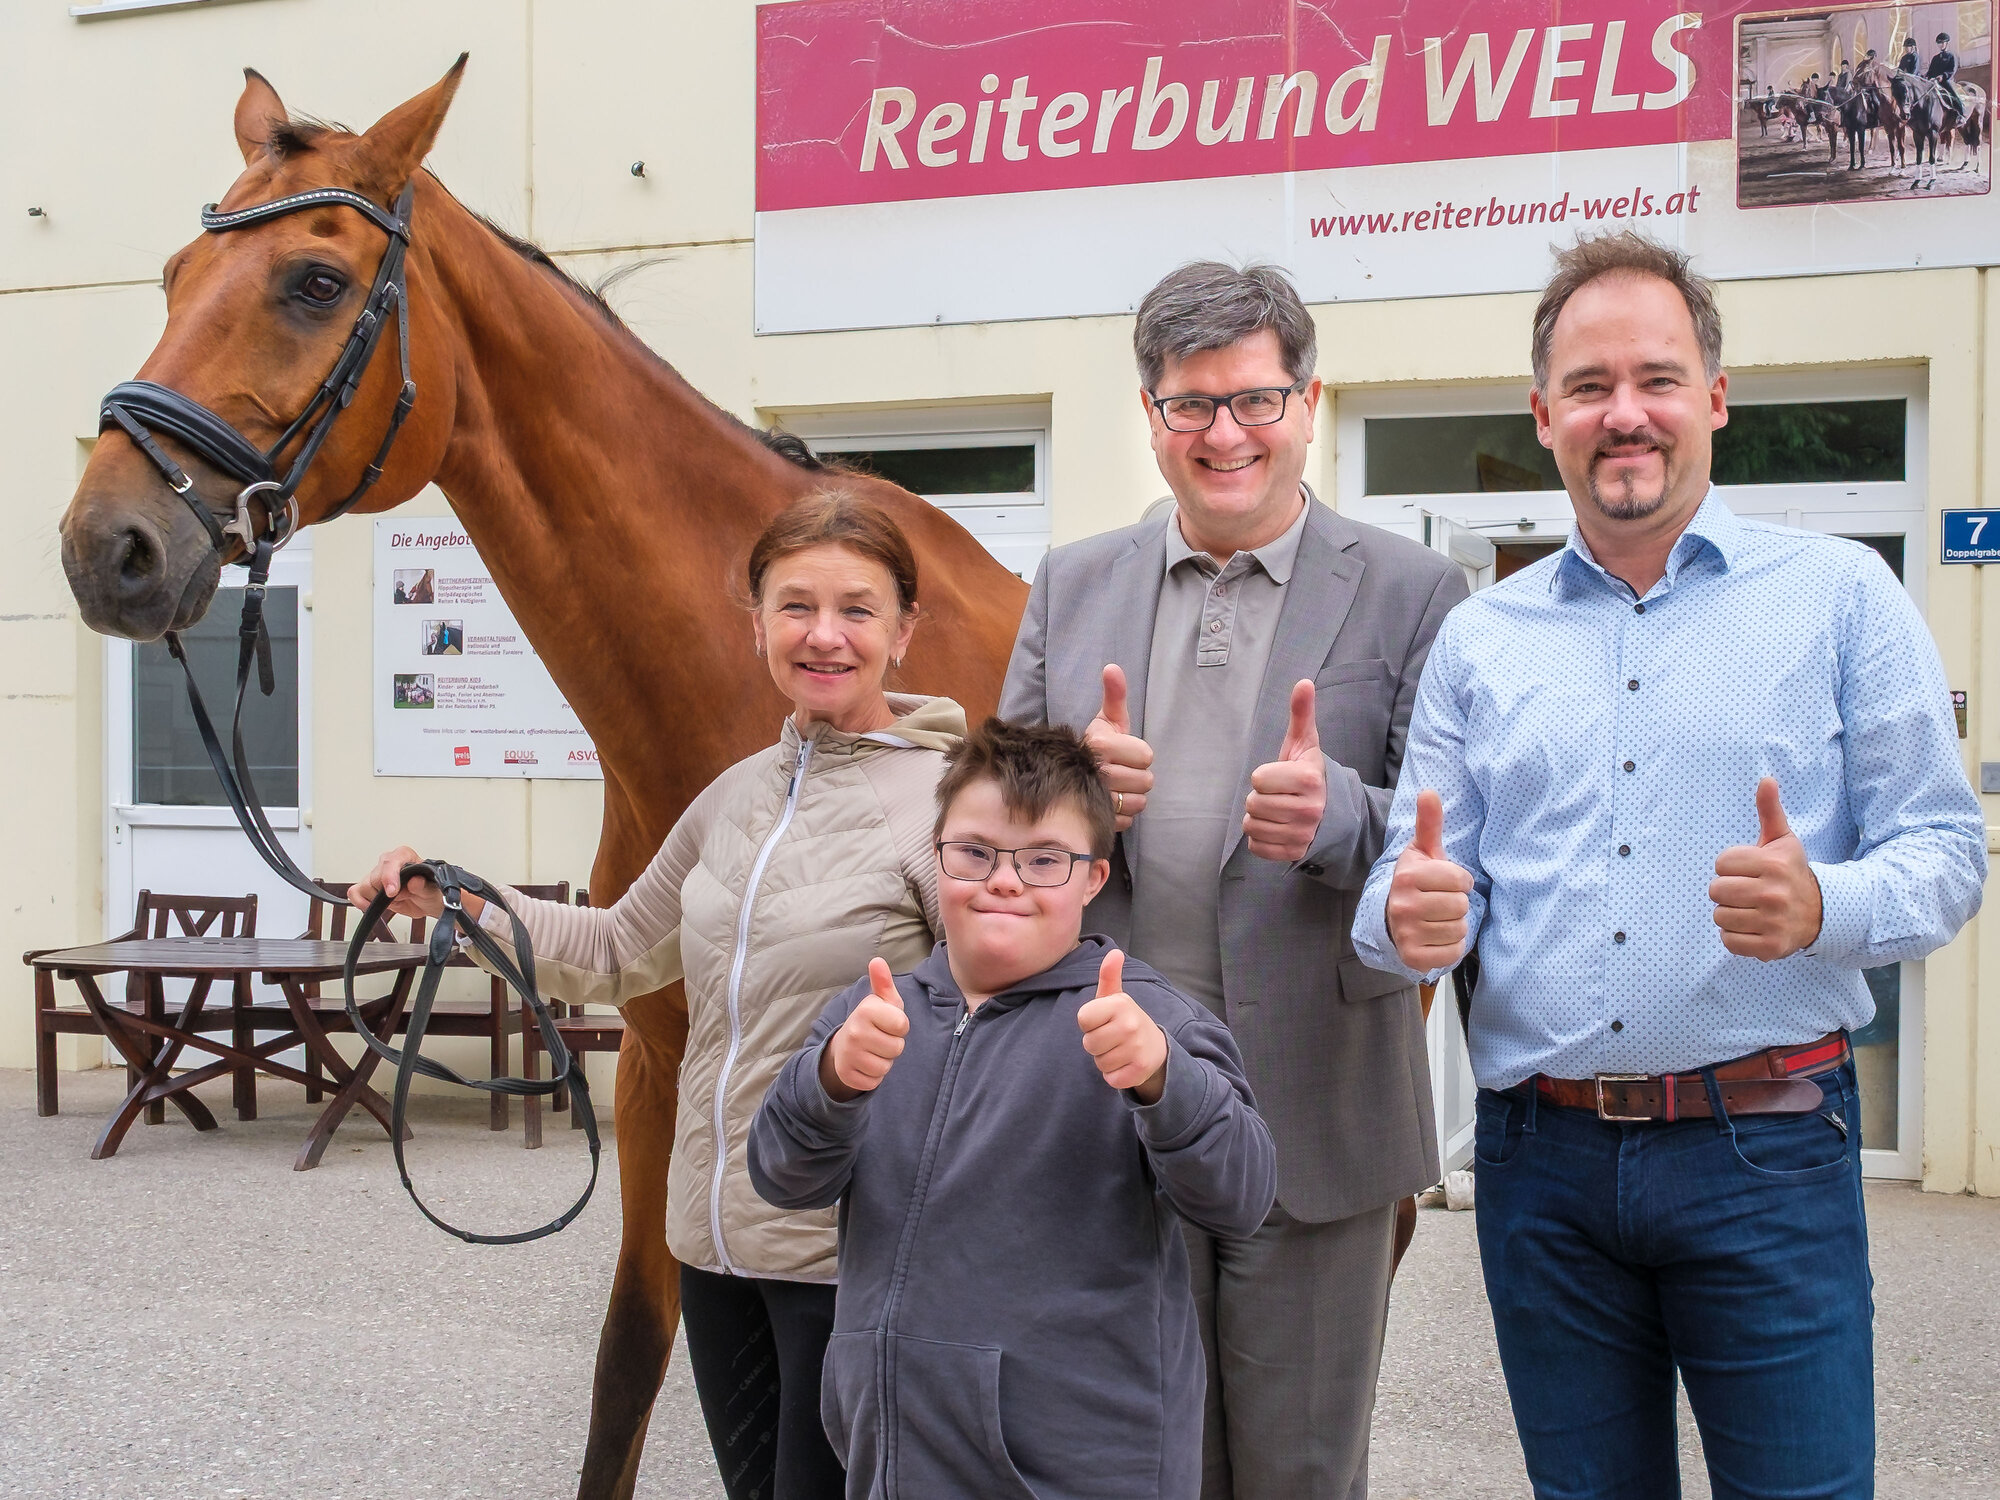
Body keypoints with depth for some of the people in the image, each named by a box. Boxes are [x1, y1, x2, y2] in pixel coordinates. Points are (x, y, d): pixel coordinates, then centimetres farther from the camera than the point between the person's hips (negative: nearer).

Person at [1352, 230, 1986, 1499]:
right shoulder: (1480, 638, 10)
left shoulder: (1840, 595, 2)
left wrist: (1823, 905, -22)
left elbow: (1946, 853, -1)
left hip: (1765, 1152, -2)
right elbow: (1415, 877, 10)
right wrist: (1409, 920, -15)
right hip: (1542, 1158, 3)